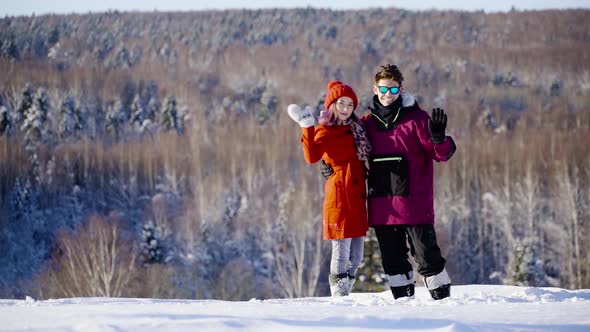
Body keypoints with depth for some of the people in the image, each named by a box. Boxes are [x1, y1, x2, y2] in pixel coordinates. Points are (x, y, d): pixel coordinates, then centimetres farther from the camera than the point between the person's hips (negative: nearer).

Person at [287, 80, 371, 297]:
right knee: (341, 253, -8)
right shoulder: (326, 131, -5)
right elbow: (312, 156, -23)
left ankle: (344, 297, 15)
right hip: (340, 195, -8)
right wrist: (307, 127, -30)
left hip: (357, 197, 8)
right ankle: (338, 297, -3)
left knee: (356, 256, 8)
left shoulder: (356, 127, 16)